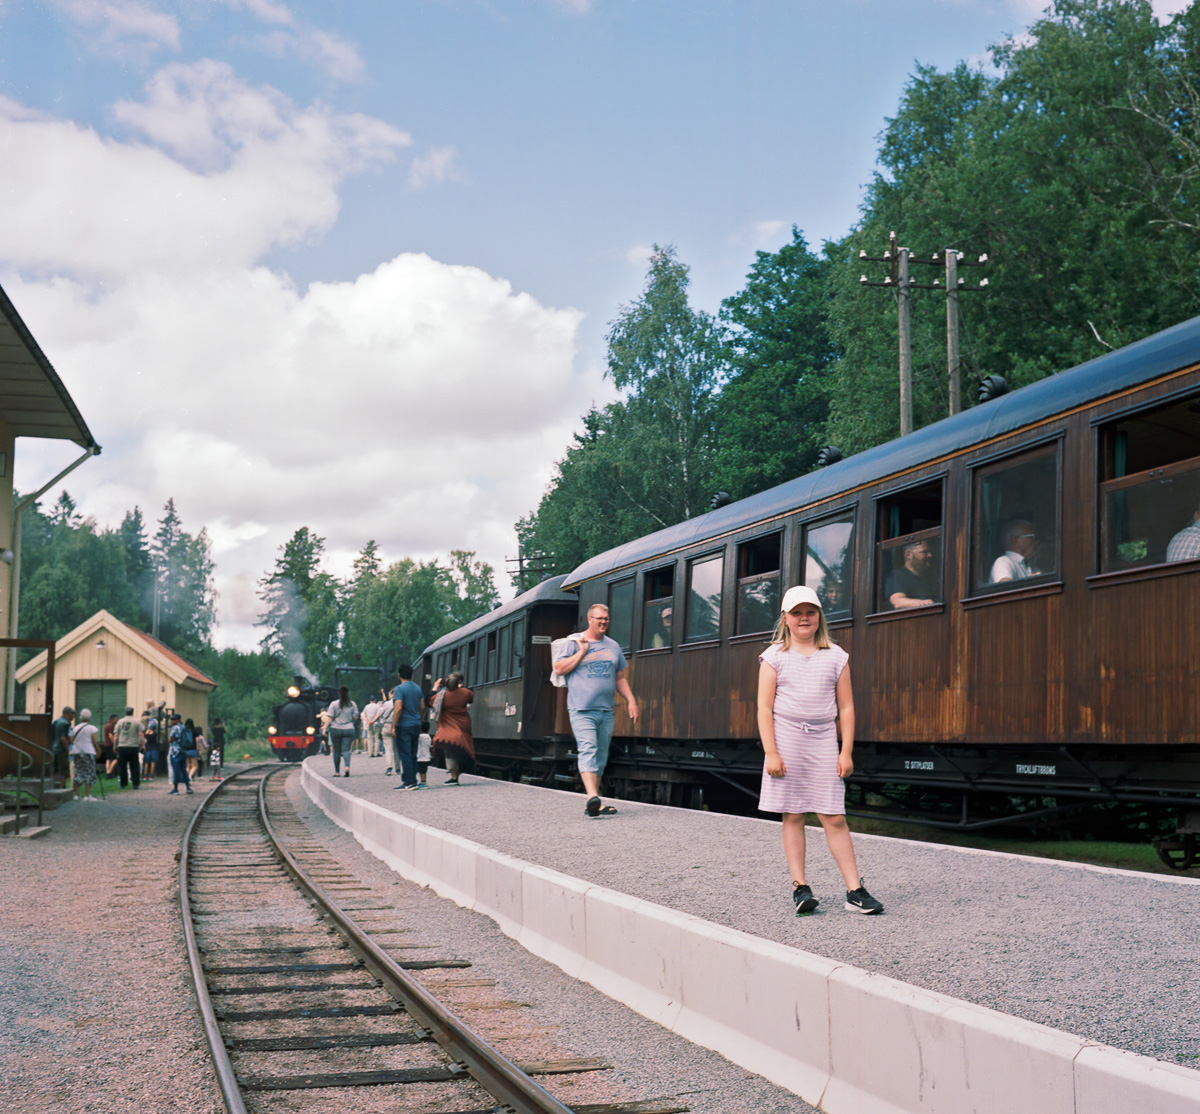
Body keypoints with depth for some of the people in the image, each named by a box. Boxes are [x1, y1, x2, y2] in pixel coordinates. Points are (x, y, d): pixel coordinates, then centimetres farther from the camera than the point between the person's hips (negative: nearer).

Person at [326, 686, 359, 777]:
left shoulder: (334, 704, -5)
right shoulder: (353, 704, 2)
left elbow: (330, 718, -7)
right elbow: (355, 717, 5)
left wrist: (325, 729, 0)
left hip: (336, 729, -1)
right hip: (349, 729, 1)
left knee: (336, 751, 9)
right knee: (346, 749, -3)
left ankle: (336, 771, 15)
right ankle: (347, 767, -28)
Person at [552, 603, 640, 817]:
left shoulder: (613, 646, 16)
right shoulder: (573, 643, 3)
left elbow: (620, 678, 21)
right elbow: (559, 669, -6)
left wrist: (631, 700, 10)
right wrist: (582, 652, -8)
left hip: (606, 710, 5)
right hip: (581, 709, -5)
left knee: (601, 755, 7)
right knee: (588, 749, -20)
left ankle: (593, 804, 14)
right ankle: (593, 798, -32)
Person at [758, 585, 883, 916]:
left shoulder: (836, 656, 9)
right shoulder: (775, 656, 4)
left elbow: (846, 708, 9)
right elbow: (764, 707, 0)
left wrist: (846, 751, 1)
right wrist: (771, 753, -8)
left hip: (823, 740, 1)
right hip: (786, 739, -1)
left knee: (834, 818, -2)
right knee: (793, 816, 1)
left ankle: (855, 891, -1)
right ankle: (799, 886, 7)